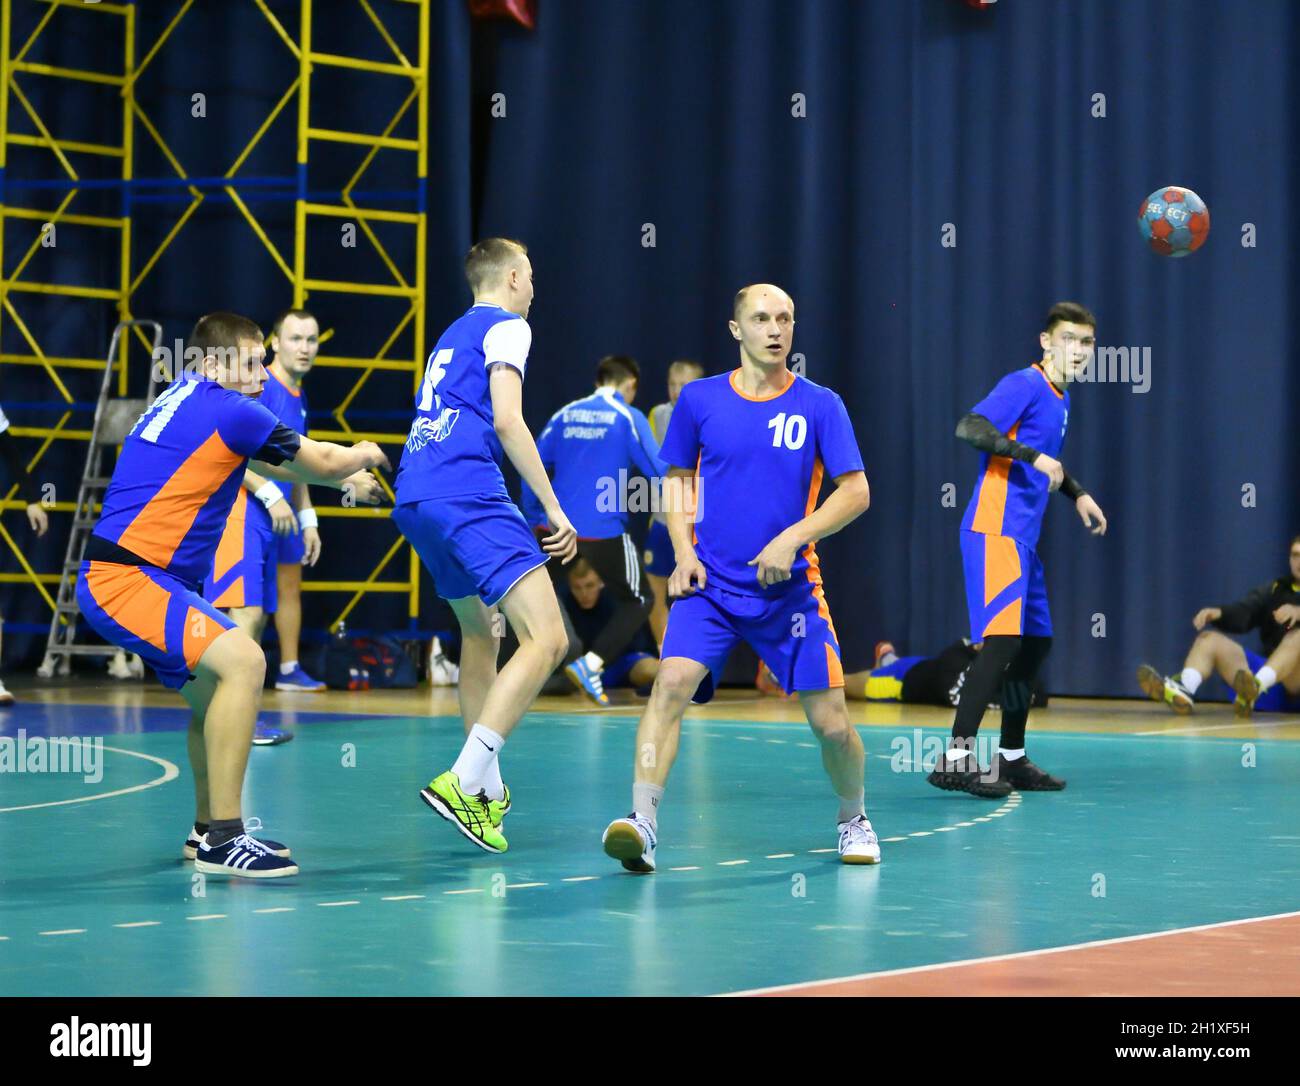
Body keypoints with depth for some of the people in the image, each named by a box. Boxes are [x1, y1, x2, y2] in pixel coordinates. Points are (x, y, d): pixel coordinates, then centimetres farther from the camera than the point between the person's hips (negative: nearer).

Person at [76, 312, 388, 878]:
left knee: (215, 689, 20)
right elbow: (323, 462, 3)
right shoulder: (229, 410, -11)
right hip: (124, 578, -11)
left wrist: (345, 475, 37)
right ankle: (222, 840, -23)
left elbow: (274, 462, 35)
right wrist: (364, 456, 24)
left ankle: (207, 831, 33)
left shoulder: (185, 399, 18)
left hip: (116, 576, 11)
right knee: (242, 661, -23)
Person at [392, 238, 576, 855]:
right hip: (468, 495, -10)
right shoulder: (506, 326, 5)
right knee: (547, 638, -16)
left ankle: (488, 789, 25)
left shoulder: (451, 336, 29)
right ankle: (464, 781, -27)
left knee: (478, 633, 25)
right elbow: (507, 420, -8)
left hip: (415, 502, 10)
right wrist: (553, 506, -8)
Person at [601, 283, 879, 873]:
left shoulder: (819, 405, -1)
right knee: (673, 680, -25)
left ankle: (854, 820, 27)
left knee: (830, 720, -2)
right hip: (710, 583, 0)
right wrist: (683, 551, -1)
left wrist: (791, 538, -16)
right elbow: (677, 478, 14)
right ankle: (642, 822, -28)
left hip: (791, 589, 0)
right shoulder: (699, 399, 2)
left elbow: (855, 492, -3)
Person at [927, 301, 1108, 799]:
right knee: (1004, 638, -17)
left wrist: (1078, 494, 26)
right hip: (995, 531, -10)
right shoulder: (1024, 384, -10)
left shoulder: (1060, 398, 19)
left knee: (1035, 642, 13)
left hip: (1021, 537, 10)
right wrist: (1034, 456, -28)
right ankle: (955, 758, -18)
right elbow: (970, 427, -23)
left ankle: (1011, 758, 23)